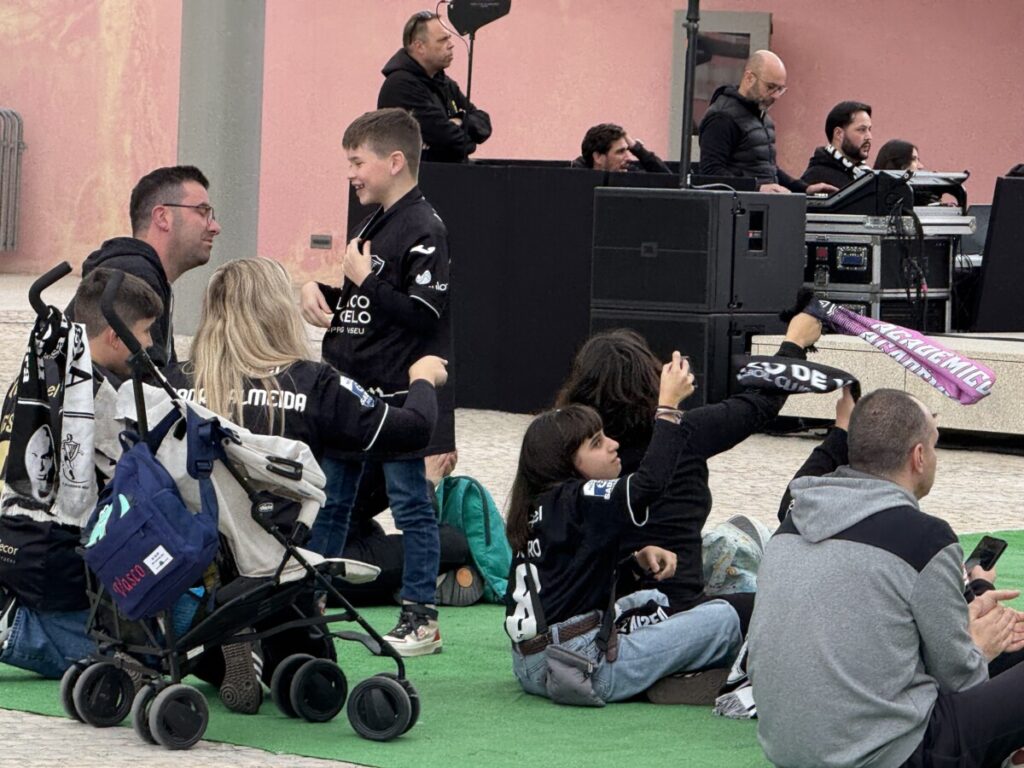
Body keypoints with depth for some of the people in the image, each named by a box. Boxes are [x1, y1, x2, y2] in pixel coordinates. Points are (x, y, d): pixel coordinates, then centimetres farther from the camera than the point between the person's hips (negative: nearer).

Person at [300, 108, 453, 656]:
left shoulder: (423, 230, -15)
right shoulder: (375, 224, 14)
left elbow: (423, 313, -22)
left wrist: (364, 280, -18)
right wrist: (318, 292, 5)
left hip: (398, 398, -9)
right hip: (352, 392, 9)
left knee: (410, 504, -2)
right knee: (329, 501, 15)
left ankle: (421, 618, 4)